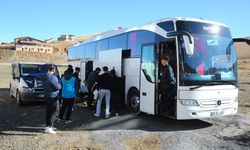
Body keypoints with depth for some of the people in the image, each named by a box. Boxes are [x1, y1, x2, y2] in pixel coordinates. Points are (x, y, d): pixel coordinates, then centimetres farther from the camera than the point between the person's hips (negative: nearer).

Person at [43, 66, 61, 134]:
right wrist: (59, 84, 2)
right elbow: (58, 87, -18)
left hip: (46, 96, 8)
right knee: (53, 113, -3)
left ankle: (48, 126, 23)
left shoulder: (44, 78, 8)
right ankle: (49, 127, -9)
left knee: (48, 112, 15)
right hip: (53, 97, -8)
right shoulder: (53, 77, -19)